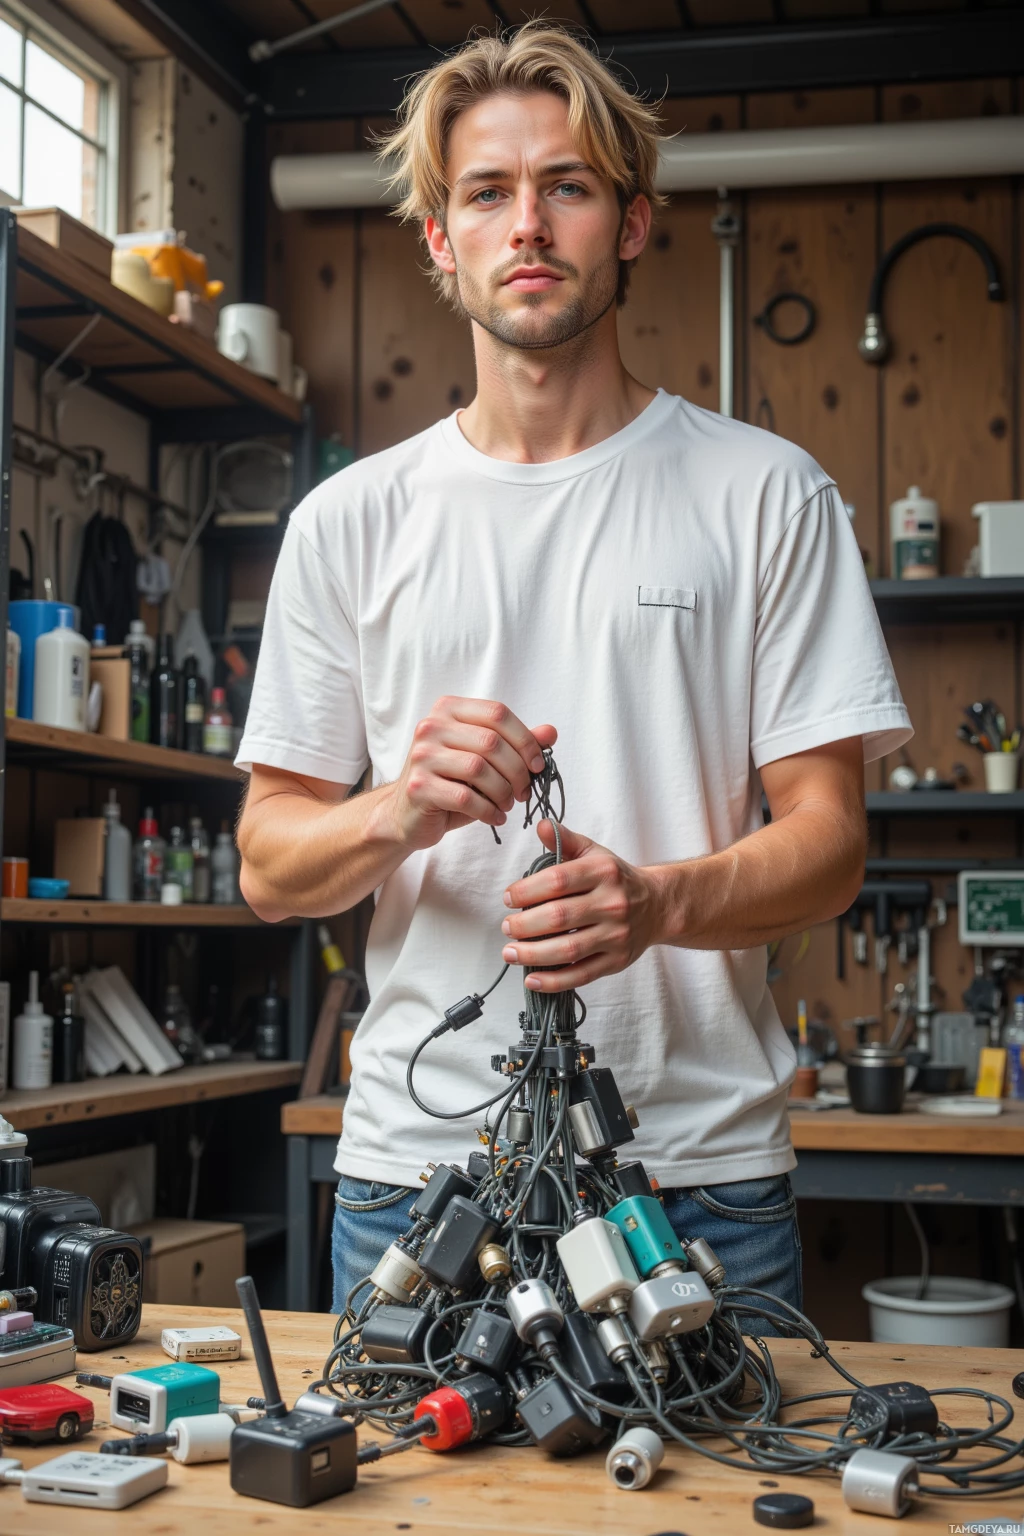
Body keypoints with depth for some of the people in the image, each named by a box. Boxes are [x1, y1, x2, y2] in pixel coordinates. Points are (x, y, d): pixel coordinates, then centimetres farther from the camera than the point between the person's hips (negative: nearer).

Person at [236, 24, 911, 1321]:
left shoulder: (766, 495, 3)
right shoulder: (350, 521, 8)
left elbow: (827, 838, 0)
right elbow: (267, 865, 7)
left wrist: (658, 901, -21)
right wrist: (401, 814, -15)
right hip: (416, 1164, 1)